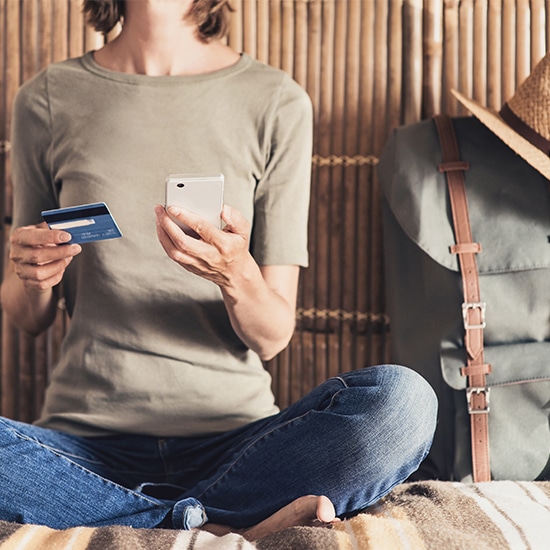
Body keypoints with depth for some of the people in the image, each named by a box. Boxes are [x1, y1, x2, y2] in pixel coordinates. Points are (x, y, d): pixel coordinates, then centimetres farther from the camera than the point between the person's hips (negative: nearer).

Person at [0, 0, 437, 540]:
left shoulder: (277, 101, 3)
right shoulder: (47, 99, 6)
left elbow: (273, 337, 1)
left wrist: (235, 276, -21)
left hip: (237, 439, 0)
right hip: (88, 443, 1)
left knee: (402, 400, -28)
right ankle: (222, 529, -18)